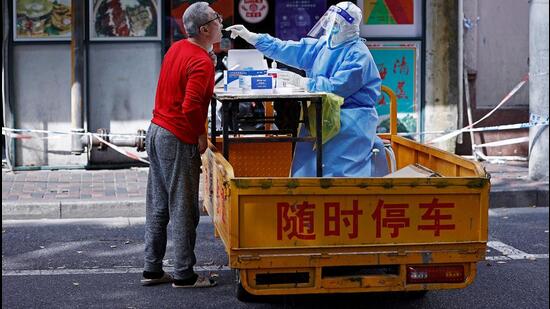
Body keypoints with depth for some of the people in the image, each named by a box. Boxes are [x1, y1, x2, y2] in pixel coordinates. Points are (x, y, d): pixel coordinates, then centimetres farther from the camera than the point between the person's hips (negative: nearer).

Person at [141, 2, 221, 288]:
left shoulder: (176, 48, 8)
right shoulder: (202, 62, -18)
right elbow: (191, 107, -26)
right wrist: (201, 136, -11)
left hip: (155, 132, 9)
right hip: (178, 140, -9)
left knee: (158, 207, 13)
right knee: (183, 210, 0)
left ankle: (152, 270, 20)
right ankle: (184, 275, 8)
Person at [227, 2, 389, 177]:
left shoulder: (358, 55, -14)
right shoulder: (322, 46, 9)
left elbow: (336, 88, -21)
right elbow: (287, 50, 8)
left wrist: (301, 82, -15)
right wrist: (251, 37, 3)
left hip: (351, 117, -7)